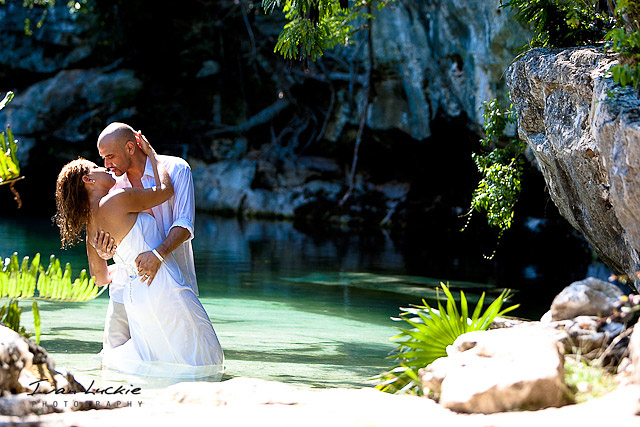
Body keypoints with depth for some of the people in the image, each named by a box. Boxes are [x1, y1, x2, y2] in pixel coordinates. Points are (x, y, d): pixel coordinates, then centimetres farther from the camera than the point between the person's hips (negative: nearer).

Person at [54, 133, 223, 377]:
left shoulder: (90, 224, 11)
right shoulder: (116, 200, -13)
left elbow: (101, 277, 20)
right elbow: (165, 189, -2)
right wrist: (151, 153, 11)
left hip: (133, 292, 9)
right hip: (160, 288, -9)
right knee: (204, 361, -1)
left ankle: (116, 357, 4)